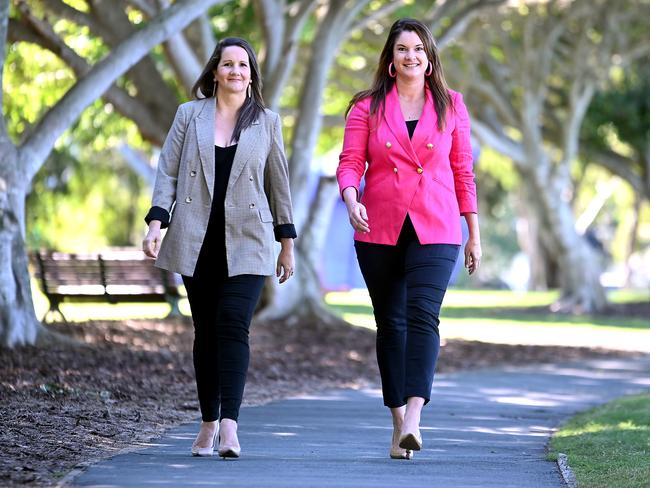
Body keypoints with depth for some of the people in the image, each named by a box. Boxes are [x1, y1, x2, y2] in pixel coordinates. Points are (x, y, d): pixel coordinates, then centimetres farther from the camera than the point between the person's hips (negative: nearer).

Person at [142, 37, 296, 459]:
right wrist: (156, 223, -7)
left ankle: (229, 426, -22)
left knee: (233, 326, -15)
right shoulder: (189, 115, 8)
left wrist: (287, 244, 11)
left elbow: (279, 184, 11)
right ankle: (209, 422, 16)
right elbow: (168, 173, 6)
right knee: (206, 332, 5)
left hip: (246, 243, -1)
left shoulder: (267, 122, 7)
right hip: (198, 242, 1)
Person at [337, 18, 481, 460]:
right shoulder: (367, 108, 6)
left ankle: (414, 417, -29)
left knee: (423, 315, -18)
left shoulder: (450, 106, 8)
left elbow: (463, 172, 11)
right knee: (390, 323, 6)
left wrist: (474, 234, 10)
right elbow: (350, 162, 0)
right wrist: (351, 199, -22)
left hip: (434, 230, -1)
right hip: (380, 231, 1)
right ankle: (399, 421, 14)